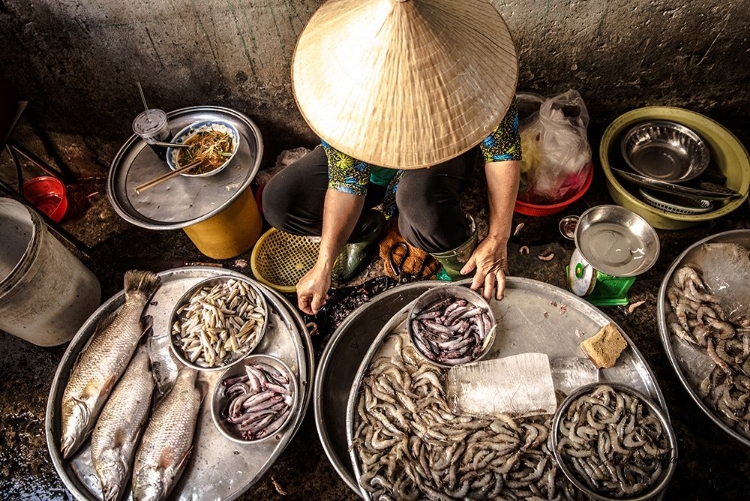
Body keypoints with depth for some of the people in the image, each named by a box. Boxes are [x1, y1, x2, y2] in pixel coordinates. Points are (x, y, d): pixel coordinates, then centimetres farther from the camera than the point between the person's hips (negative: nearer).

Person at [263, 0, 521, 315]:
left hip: (441, 152, -1)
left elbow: (503, 148, -22)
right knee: (279, 203, -17)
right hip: (369, 158, 2)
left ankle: (461, 257, -5)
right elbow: (346, 180, -23)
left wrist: (498, 239, -24)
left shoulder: (467, 65, -34)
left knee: (420, 199, -40)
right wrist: (324, 266, -22)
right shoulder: (342, 84, -31)